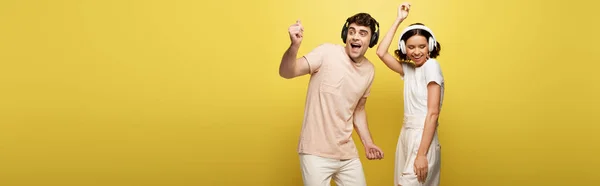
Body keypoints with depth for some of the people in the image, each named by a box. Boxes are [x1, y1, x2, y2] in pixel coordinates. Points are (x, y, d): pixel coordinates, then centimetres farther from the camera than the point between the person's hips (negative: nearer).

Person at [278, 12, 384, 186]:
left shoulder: (369, 70, 7)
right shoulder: (327, 52, -10)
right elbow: (286, 72, -19)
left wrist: (368, 143, 13)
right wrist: (294, 45, -36)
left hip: (347, 153, 6)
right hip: (316, 152, -5)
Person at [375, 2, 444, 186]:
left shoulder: (431, 65, -10)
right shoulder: (409, 70, 12)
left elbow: (433, 113, -16)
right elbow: (381, 52, 9)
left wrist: (422, 154, -21)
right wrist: (398, 20, 8)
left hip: (423, 138, -8)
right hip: (406, 136, 8)